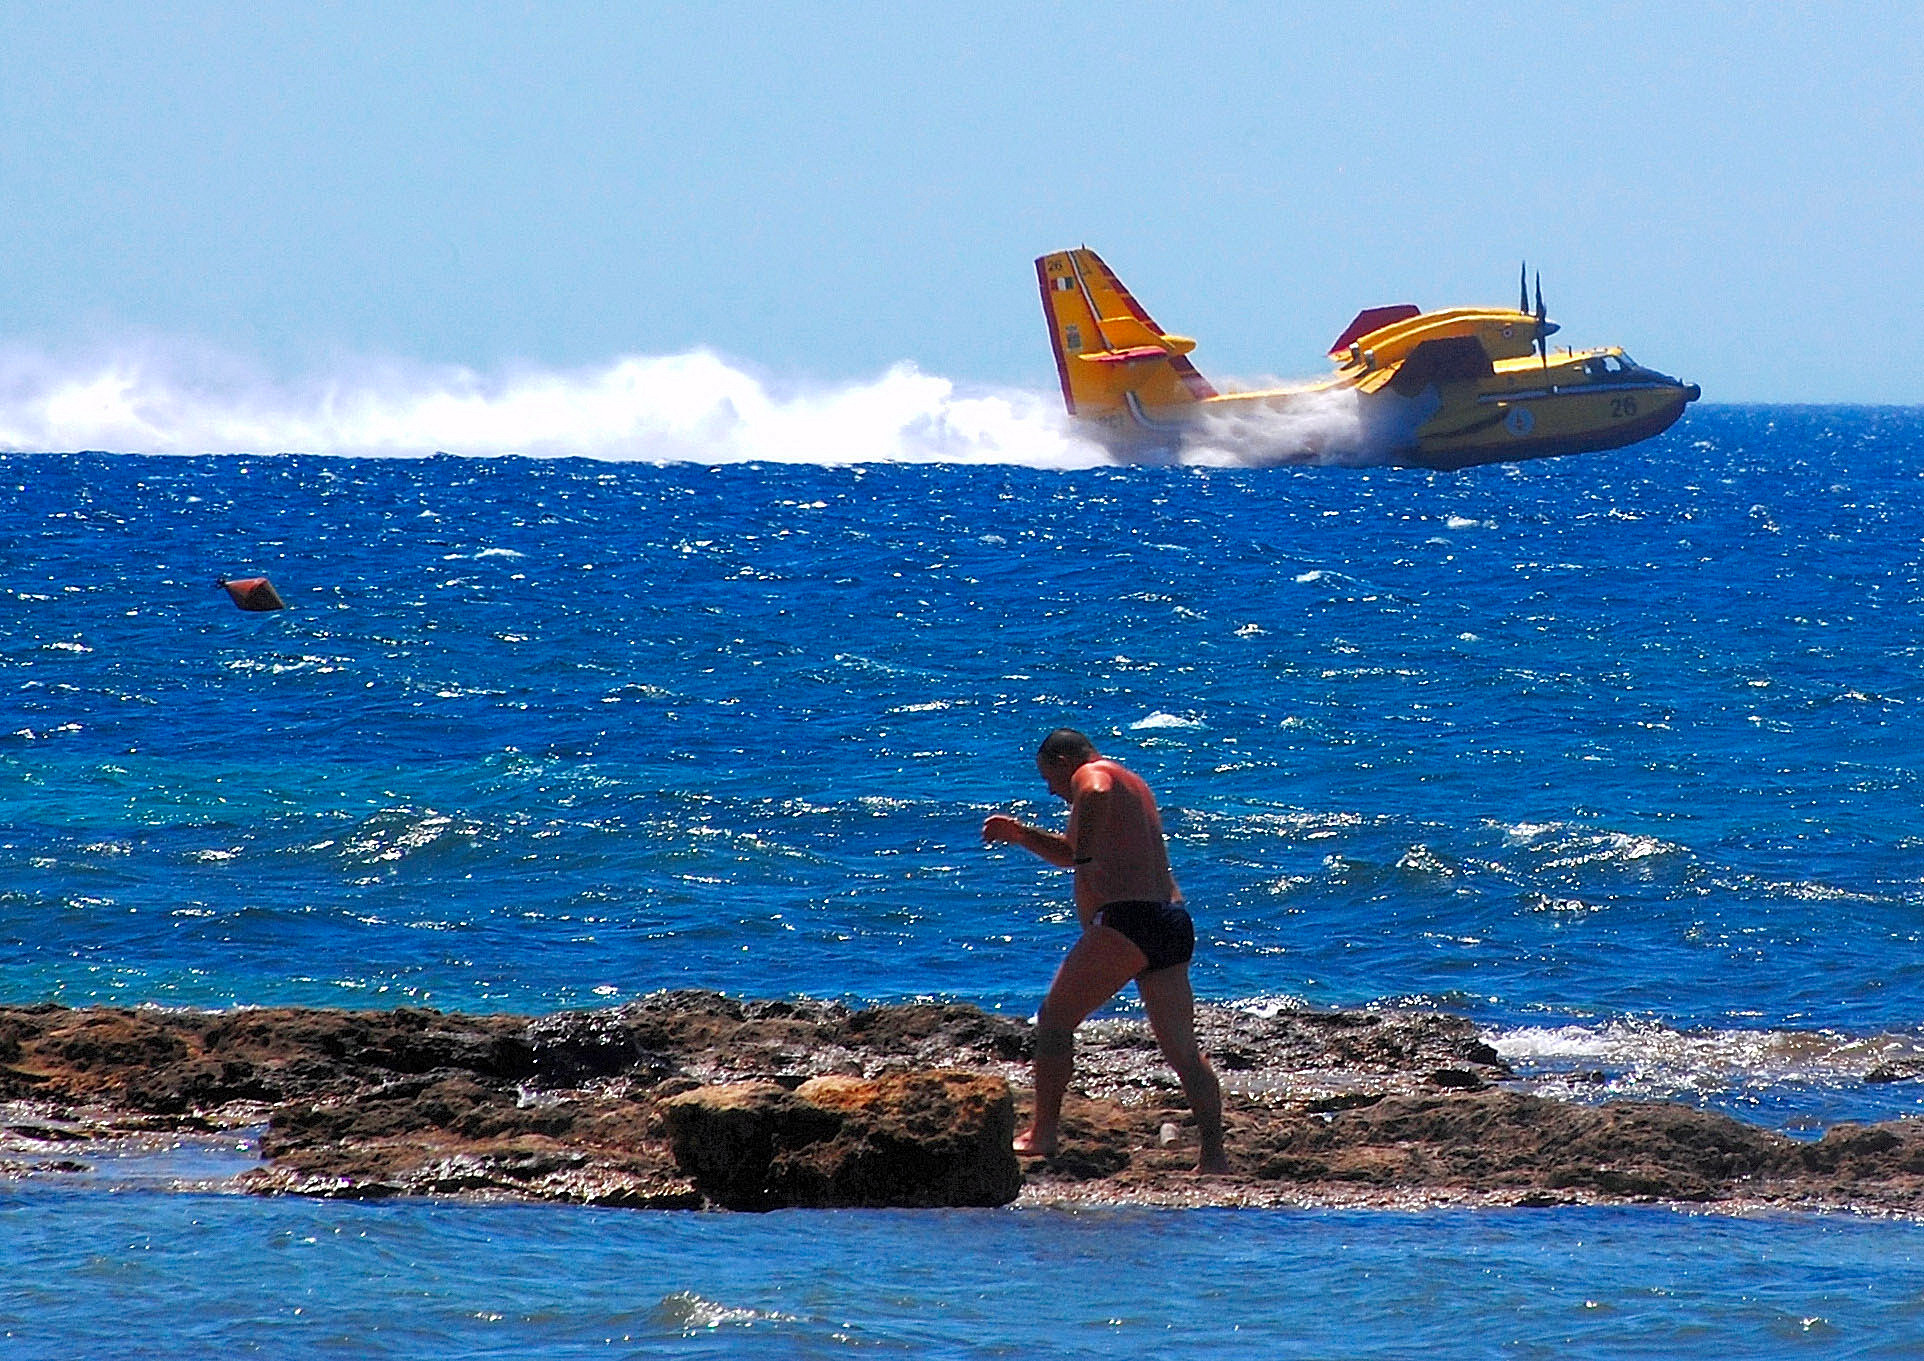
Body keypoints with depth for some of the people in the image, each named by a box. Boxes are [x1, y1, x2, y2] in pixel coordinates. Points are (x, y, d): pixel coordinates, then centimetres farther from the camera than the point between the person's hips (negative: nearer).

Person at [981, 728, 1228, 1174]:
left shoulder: (1091, 775, 1)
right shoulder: (1129, 785, 30)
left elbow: (1095, 795, -28)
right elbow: (1070, 853, 41)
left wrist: (1086, 860, -27)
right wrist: (1019, 834, 30)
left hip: (1128, 919, -9)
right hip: (1174, 923, 9)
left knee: (1055, 1018, 1)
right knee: (1183, 1050, 7)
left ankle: (1044, 1133, -2)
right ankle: (1214, 1155, 1)